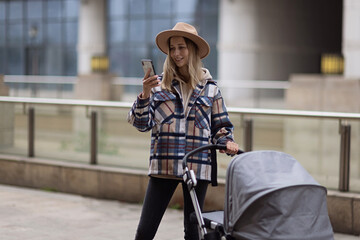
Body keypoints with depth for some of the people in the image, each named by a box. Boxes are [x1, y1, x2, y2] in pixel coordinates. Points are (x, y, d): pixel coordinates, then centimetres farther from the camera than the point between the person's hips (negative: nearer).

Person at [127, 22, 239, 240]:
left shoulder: (210, 88, 7)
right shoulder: (158, 85, 5)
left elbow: (221, 126, 12)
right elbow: (141, 124, 0)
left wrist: (227, 142, -8)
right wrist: (145, 95, -15)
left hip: (198, 167, 1)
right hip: (163, 166, 0)